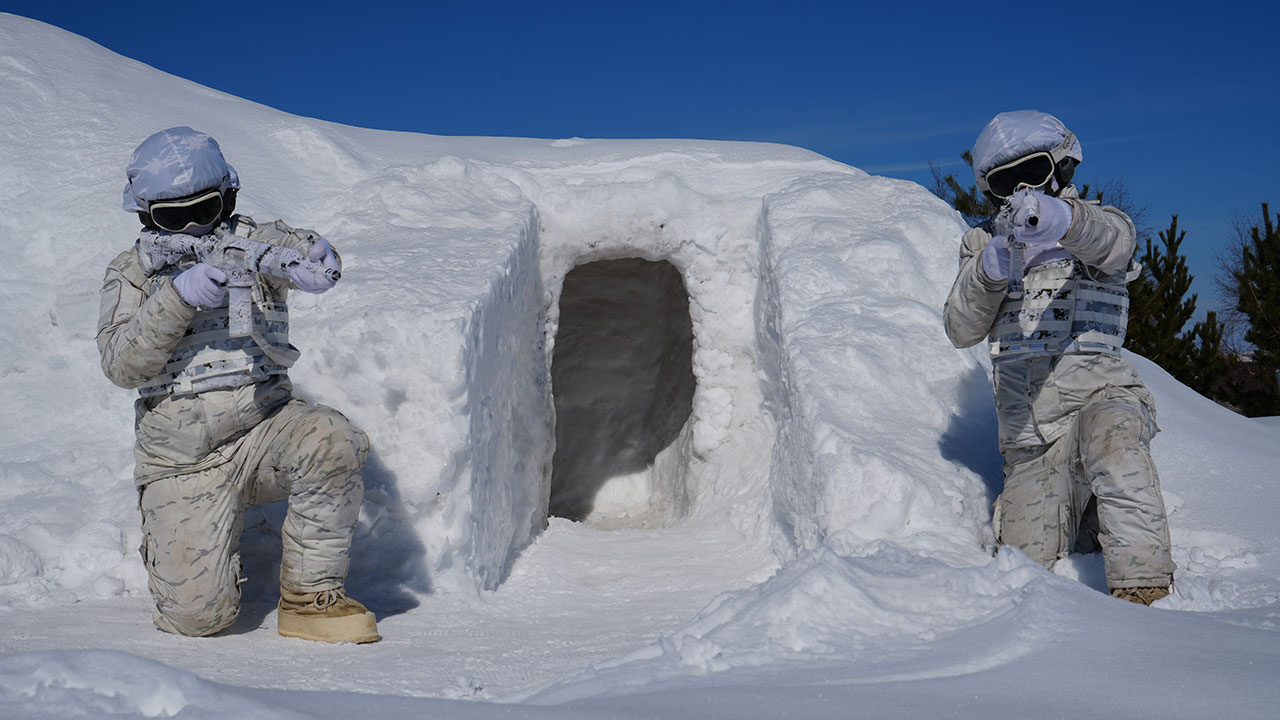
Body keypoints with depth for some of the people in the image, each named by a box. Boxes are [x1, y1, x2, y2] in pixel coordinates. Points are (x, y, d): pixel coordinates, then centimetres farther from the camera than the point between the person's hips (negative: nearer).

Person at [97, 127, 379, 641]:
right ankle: (173, 545, 27)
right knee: (196, 616, -12)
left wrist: (317, 256, -43)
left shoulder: (252, 243, 5)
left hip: (262, 429, 1)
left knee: (334, 441, -34)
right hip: (183, 459, 0)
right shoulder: (130, 274, 6)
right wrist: (178, 298, -22)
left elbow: (297, 247, -18)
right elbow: (122, 366, -9)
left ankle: (310, 594, -15)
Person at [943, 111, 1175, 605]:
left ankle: (1143, 589, -39)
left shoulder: (1100, 226, 9)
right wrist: (990, 272, -18)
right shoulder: (986, 243, 19)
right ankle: (1083, 523, 23)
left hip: (1098, 393, -3)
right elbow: (961, 331, 4)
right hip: (1029, 436, 4)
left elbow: (1114, 241, -19)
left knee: (1107, 431, -39)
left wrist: (1060, 218, -43)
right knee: (1027, 556, -10)